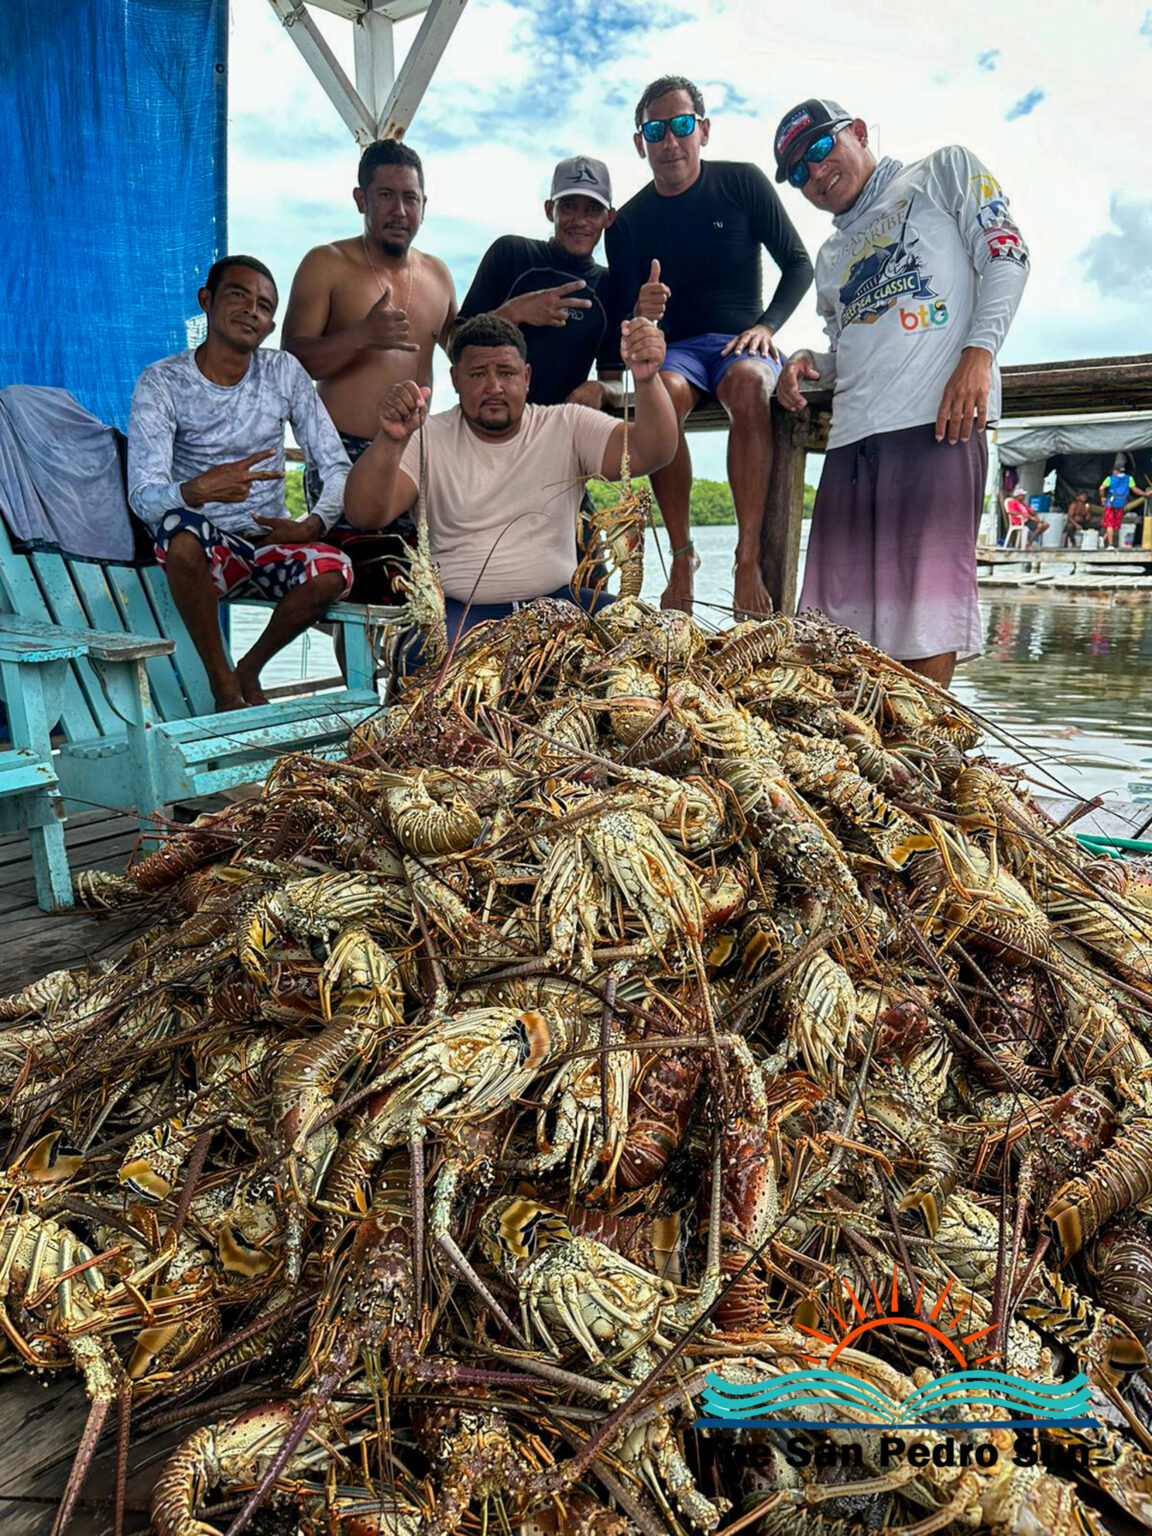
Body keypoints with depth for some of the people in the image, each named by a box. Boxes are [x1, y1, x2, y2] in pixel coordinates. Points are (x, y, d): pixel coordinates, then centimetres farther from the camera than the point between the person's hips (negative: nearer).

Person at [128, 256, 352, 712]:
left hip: (269, 545, 2)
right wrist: (198, 490, -41)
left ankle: (250, 670, 0)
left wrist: (312, 525, -22)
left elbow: (337, 468, -1)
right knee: (180, 526, -37)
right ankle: (223, 684, -17)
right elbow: (143, 497, -17)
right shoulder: (162, 382, -7)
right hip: (202, 553, -2)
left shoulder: (284, 374, 2)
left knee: (335, 570, -29)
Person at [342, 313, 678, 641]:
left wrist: (647, 380, -27)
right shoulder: (428, 440, 2)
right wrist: (391, 441, -30)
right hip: (458, 609, -2)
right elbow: (364, 515, -11)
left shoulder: (568, 427, 6)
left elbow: (649, 453, -8)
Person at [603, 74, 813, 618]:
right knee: (662, 393, -36)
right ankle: (682, 554, -28)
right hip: (672, 349, 1)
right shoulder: (628, 223, 4)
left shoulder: (742, 183, 4)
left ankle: (749, 560, -39)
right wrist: (640, 318, -23)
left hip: (740, 342, 0)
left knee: (749, 384, -37)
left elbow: (798, 264, 8)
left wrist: (766, 326, -8)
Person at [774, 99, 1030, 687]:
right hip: (853, 434, 6)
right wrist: (809, 363, 10)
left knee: (927, 609, -13)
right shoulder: (831, 256, 31)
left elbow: (1006, 253, 5)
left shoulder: (943, 171, 17)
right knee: (841, 611, -2)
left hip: (938, 416, -6)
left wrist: (978, 353, -10)